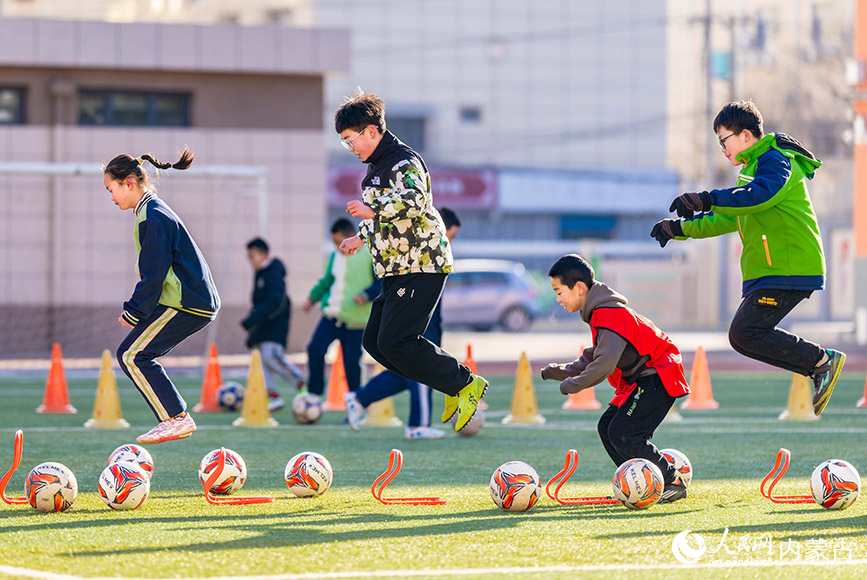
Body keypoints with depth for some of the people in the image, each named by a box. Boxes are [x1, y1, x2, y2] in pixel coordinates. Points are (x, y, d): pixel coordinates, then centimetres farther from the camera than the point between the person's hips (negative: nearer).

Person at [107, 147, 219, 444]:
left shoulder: (153, 218, -14)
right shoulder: (155, 211, 19)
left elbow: (154, 274, -18)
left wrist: (134, 311, -11)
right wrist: (136, 308, 19)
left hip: (185, 303, -10)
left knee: (132, 355, -11)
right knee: (131, 355, 10)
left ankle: (176, 418, -12)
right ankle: (175, 419, 8)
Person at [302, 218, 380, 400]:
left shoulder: (370, 255, -6)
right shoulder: (336, 256, 13)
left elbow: (381, 283, -9)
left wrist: (366, 295, -24)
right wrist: (313, 298, 18)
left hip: (354, 321, -5)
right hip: (331, 316, 5)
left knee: (351, 361, -3)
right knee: (315, 349, -10)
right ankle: (314, 395, 2)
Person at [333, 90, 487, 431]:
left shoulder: (404, 161, -14)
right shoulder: (377, 166, 18)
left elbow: (414, 201, -32)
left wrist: (374, 210, -38)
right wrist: (362, 237, 40)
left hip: (421, 265, -10)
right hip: (396, 269, 10)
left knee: (394, 343, -17)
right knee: (374, 342, 4)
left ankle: (466, 383, -6)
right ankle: (453, 389, 10)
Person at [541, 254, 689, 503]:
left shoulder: (609, 315, -19)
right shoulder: (600, 312, 16)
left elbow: (604, 364, -27)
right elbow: (593, 359, 22)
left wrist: (572, 385, -16)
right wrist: (559, 371, 11)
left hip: (658, 377, -11)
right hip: (640, 379, 11)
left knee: (622, 433, -16)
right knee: (607, 426, 7)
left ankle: (672, 482, -10)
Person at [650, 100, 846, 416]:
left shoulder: (776, 160, -7)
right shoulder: (753, 168, 25)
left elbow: (760, 195, -28)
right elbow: (727, 219, 32)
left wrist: (706, 200, -34)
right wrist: (679, 228, 28)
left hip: (788, 269, -11)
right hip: (770, 271, 11)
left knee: (745, 333, -16)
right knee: (744, 336, 5)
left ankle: (823, 360, -10)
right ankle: (822, 370, 6)